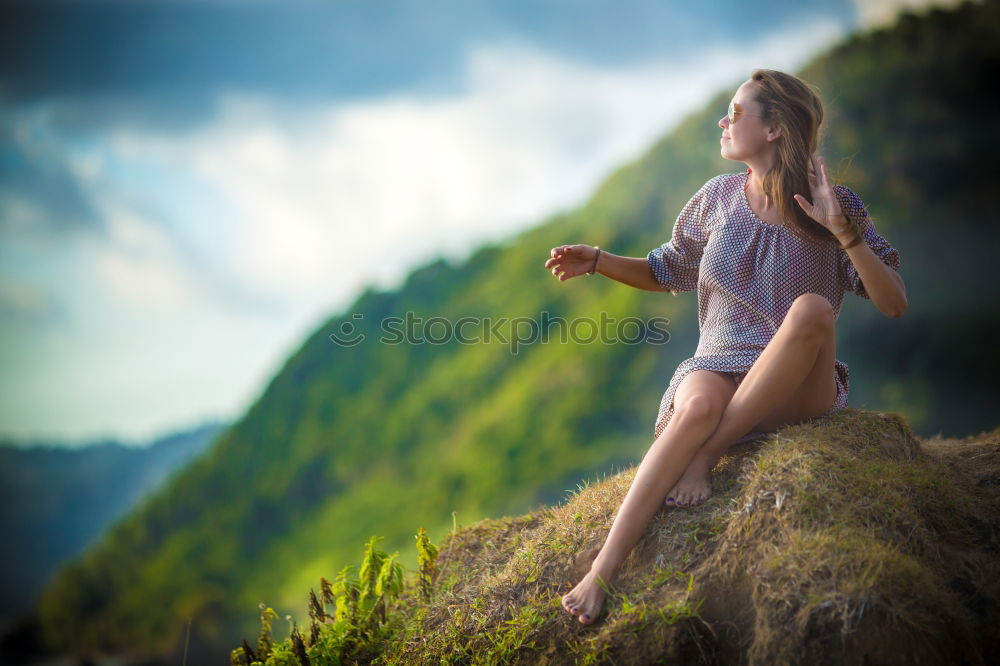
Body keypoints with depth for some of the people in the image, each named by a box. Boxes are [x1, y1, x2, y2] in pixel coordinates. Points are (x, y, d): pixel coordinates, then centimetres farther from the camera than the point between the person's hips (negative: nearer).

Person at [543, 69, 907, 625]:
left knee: (812, 308, -33)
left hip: (800, 387, -1)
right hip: (720, 367, 1)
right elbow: (666, 272, 23)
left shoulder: (837, 205, -1)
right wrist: (597, 260, 5)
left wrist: (842, 231, -20)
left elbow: (895, 305, -8)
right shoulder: (719, 198, 9)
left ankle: (706, 457, -27)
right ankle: (601, 574, -46)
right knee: (699, 406, -36)